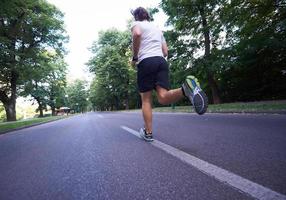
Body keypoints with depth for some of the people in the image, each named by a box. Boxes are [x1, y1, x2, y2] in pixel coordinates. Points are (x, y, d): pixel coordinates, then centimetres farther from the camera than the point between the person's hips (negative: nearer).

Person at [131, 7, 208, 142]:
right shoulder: (157, 29, 30)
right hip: (162, 61, 5)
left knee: (146, 100, 4)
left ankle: (148, 133, 9)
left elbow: (137, 34, -14)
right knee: (163, 97, -9)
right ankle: (186, 88, -37)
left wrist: (134, 57, -5)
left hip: (146, 62, -4)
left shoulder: (136, 24, 14)